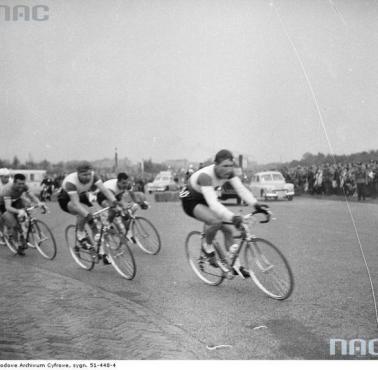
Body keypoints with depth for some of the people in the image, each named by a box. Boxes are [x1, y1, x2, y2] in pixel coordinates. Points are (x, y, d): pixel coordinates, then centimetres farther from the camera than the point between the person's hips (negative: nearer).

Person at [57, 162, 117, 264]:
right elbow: (75, 203, -45)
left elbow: (103, 189, -34)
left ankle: (101, 253, -5)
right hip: (66, 199, -4)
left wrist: (113, 200, -52)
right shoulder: (71, 182, -37)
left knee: (94, 222, -12)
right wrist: (87, 214, -58)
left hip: (81, 196, 5)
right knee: (84, 212, -36)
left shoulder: (93, 176, -24)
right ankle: (81, 235, -11)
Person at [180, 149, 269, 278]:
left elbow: (241, 189, -21)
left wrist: (256, 204, -37)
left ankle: (236, 265, 7)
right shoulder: (205, 176, -38)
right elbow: (213, 203, -48)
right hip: (191, 201, -7)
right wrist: (232, 217, -61)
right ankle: (207, 247, -2)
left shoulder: (229, 172, -17)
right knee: (216, 222, -31)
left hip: (205, 199, 7)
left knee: (227, 229, -4)